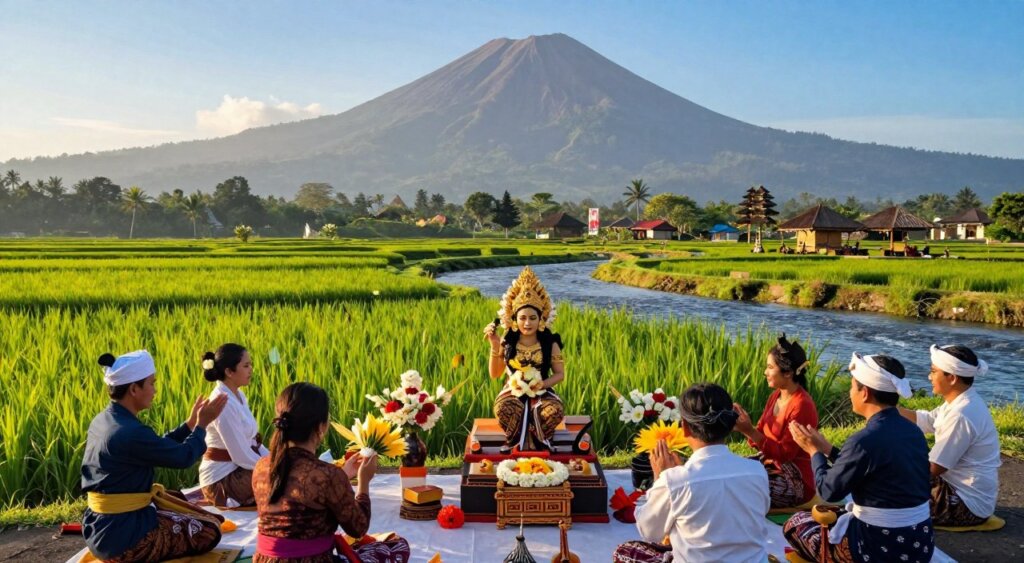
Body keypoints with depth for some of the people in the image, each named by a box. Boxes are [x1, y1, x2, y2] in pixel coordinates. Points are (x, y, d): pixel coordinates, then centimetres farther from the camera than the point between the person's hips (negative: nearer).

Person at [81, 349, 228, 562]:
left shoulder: (103, 421, 6)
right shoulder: (131, 433, -25)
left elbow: (159, 447, 16)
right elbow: (183, 457, -13)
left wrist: (190, 424, 17)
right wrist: (201, 425, 2)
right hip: (122, 535, -10)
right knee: (209, 530, 5)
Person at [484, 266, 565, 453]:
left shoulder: (550, 343, -2)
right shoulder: (507, 342, -1)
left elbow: (560, 374, 3)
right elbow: (494, 374, 1)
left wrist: (543, 384, -17)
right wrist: (495, 346, -11)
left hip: (541, 392, 1)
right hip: (513, 391, 0)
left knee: (555, 410, -34)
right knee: (502, 409, -37)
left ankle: (538, 442, -3)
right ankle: (516, 443, -7)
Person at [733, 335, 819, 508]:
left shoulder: (802, 406, -21)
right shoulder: (775, 396, 5)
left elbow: (784, 454, -22)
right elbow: (760, 439, 6)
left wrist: (749, 431, -29)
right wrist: (745, 426, -15)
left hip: (797, 481, -8)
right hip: (771, 463, 8)